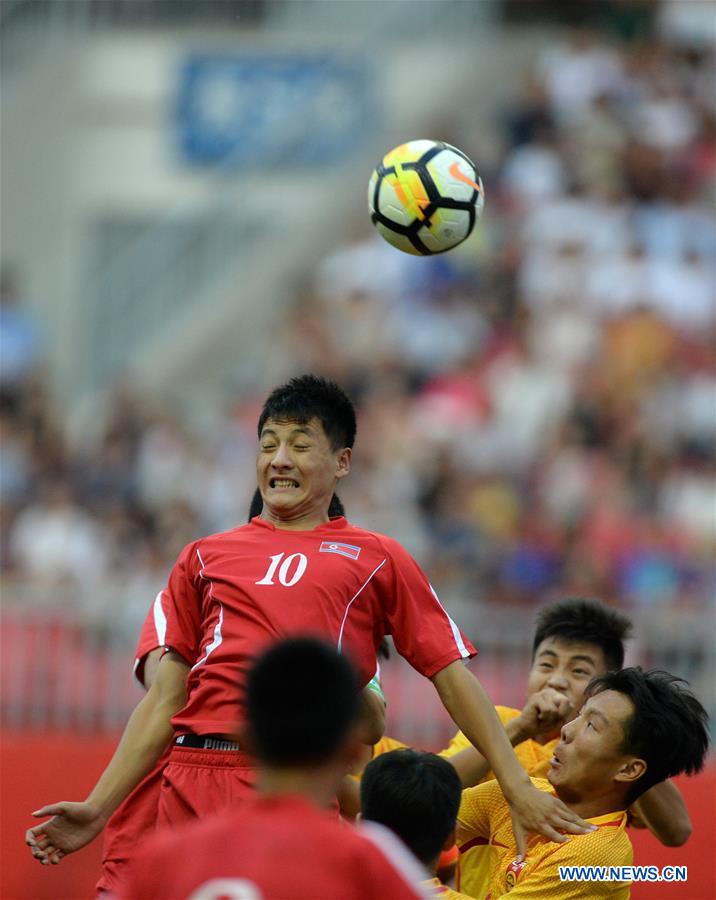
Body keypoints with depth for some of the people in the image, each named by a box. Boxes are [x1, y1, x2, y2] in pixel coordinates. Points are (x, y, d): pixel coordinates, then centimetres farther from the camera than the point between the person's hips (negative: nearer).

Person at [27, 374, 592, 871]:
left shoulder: (375, 559, 14)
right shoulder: (205, 558, 19)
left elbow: (452, 677, 12)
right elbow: (165, 699, 17)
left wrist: (519, 789, 3)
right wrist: (98, 809, 7)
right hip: (192, 782, 2)